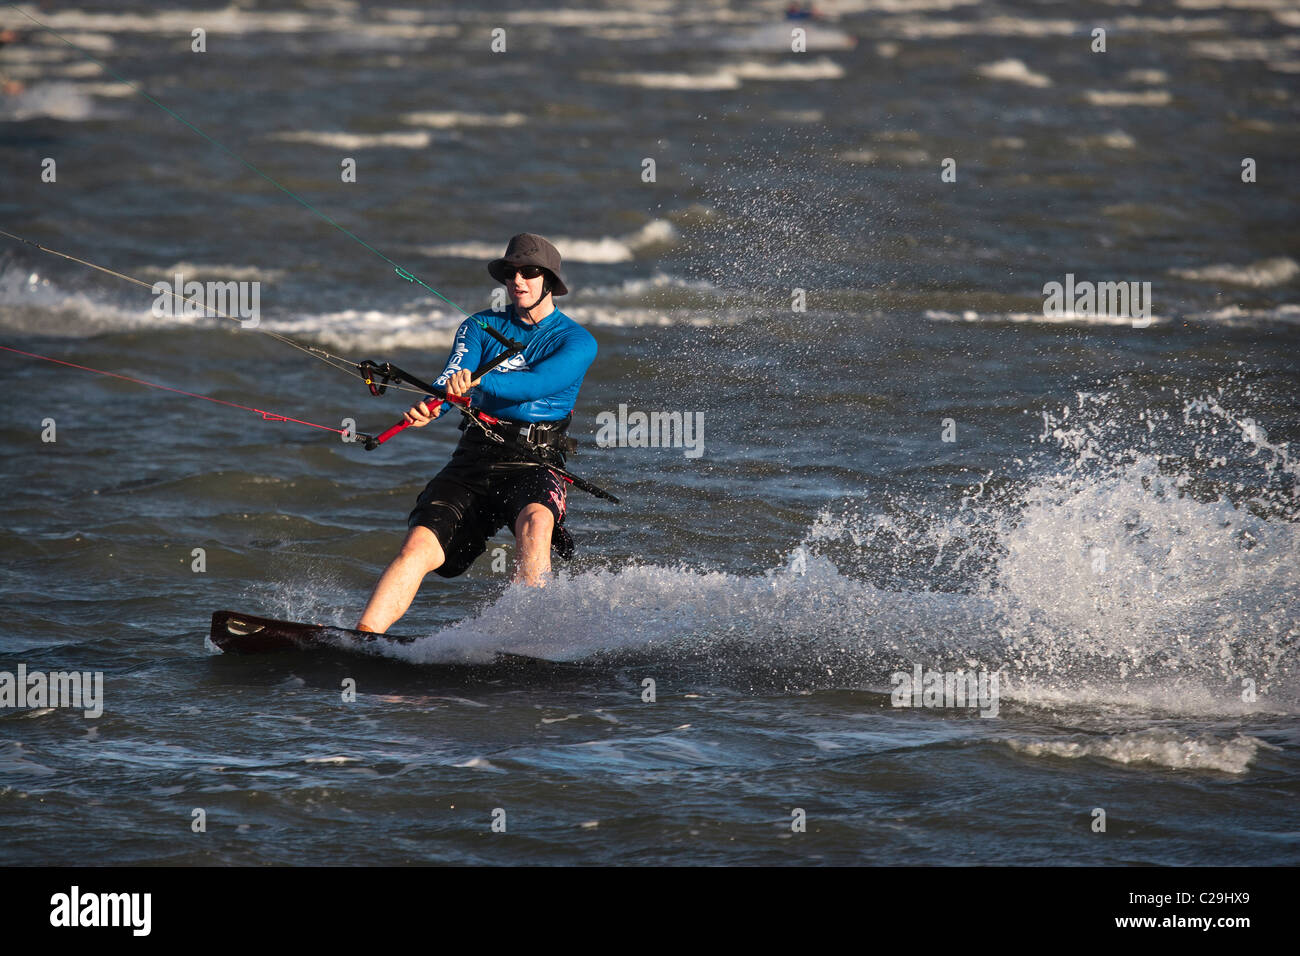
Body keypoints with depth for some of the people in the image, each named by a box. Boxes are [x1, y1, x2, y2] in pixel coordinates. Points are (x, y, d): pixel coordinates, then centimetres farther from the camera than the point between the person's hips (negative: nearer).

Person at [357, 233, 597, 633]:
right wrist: (430, 406, -30)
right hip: (472, 463, 3)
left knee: (535, 521, -37)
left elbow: (538, 384, -17)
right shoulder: (480, 327, 13)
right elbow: (452, 378, -5)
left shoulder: (576, 342, 3)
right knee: (417, 546, -18)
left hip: (534, 465, -3)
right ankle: (361, 638, -26)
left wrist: (478, 381, -35)